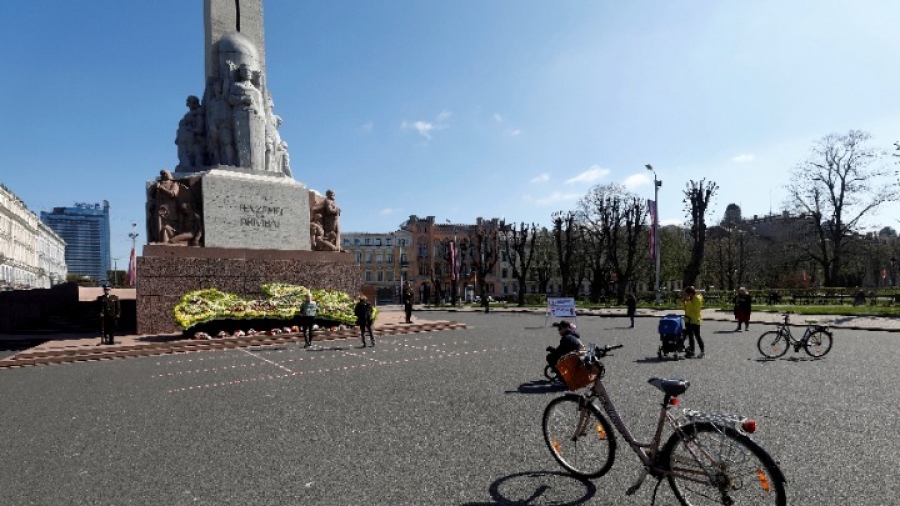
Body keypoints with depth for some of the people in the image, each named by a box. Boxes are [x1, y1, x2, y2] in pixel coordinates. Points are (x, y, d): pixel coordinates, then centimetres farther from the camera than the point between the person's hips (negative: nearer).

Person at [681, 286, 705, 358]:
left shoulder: (698, 298, -11)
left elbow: (694, 308, -23)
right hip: (688, 320, 8)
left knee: (697, 336, -4)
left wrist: (688, 301, -22)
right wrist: (683, 301, 2)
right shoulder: (689, 299, 11)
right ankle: (692, 350, 21)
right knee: (690, 335, 12)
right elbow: (685, 308, 15)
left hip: (695, 320, -8)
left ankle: (702, 351, 5)